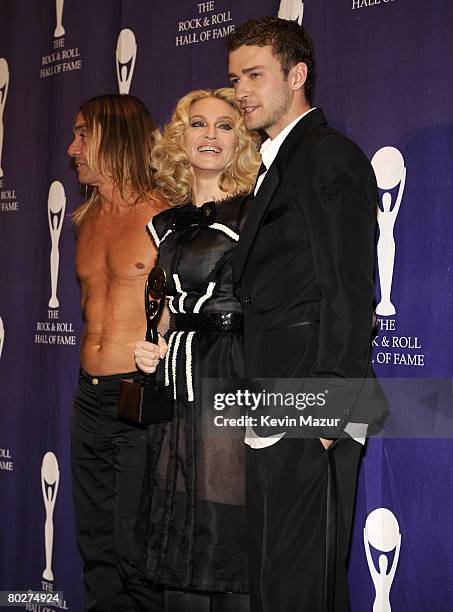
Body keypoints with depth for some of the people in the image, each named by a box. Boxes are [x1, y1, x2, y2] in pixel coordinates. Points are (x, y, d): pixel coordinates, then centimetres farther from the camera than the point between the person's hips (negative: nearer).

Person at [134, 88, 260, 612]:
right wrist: (151, 351, 6)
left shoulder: (255, 212, -2)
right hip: (178, 394, 6)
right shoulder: (165, 225, 16)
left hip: (237, 386, -6)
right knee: (181, 544, 9)